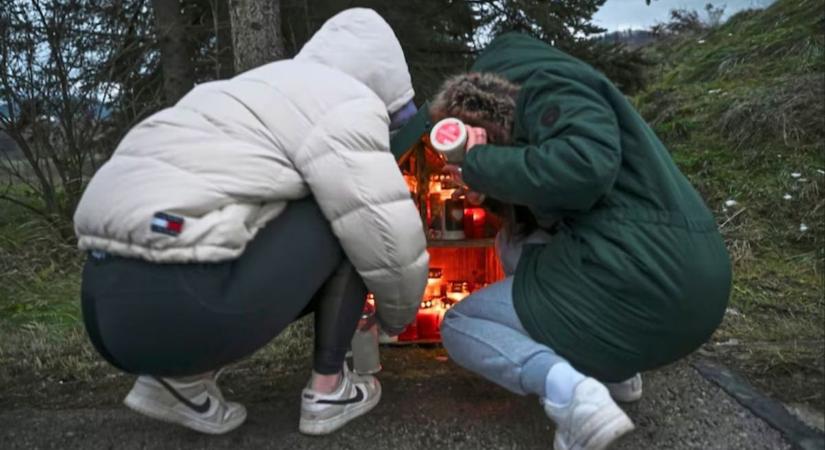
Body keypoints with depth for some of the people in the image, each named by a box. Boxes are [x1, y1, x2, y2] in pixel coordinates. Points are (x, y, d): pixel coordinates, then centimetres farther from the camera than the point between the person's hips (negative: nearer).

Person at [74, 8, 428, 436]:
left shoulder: (264, 97, 26)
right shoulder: (345, 106, -2)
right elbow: (391, 239, -3)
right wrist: (397, 314, 19)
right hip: (185, 310, -9)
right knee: (356, 212, 6)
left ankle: (184, 376, 13)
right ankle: (328, 388, 11)